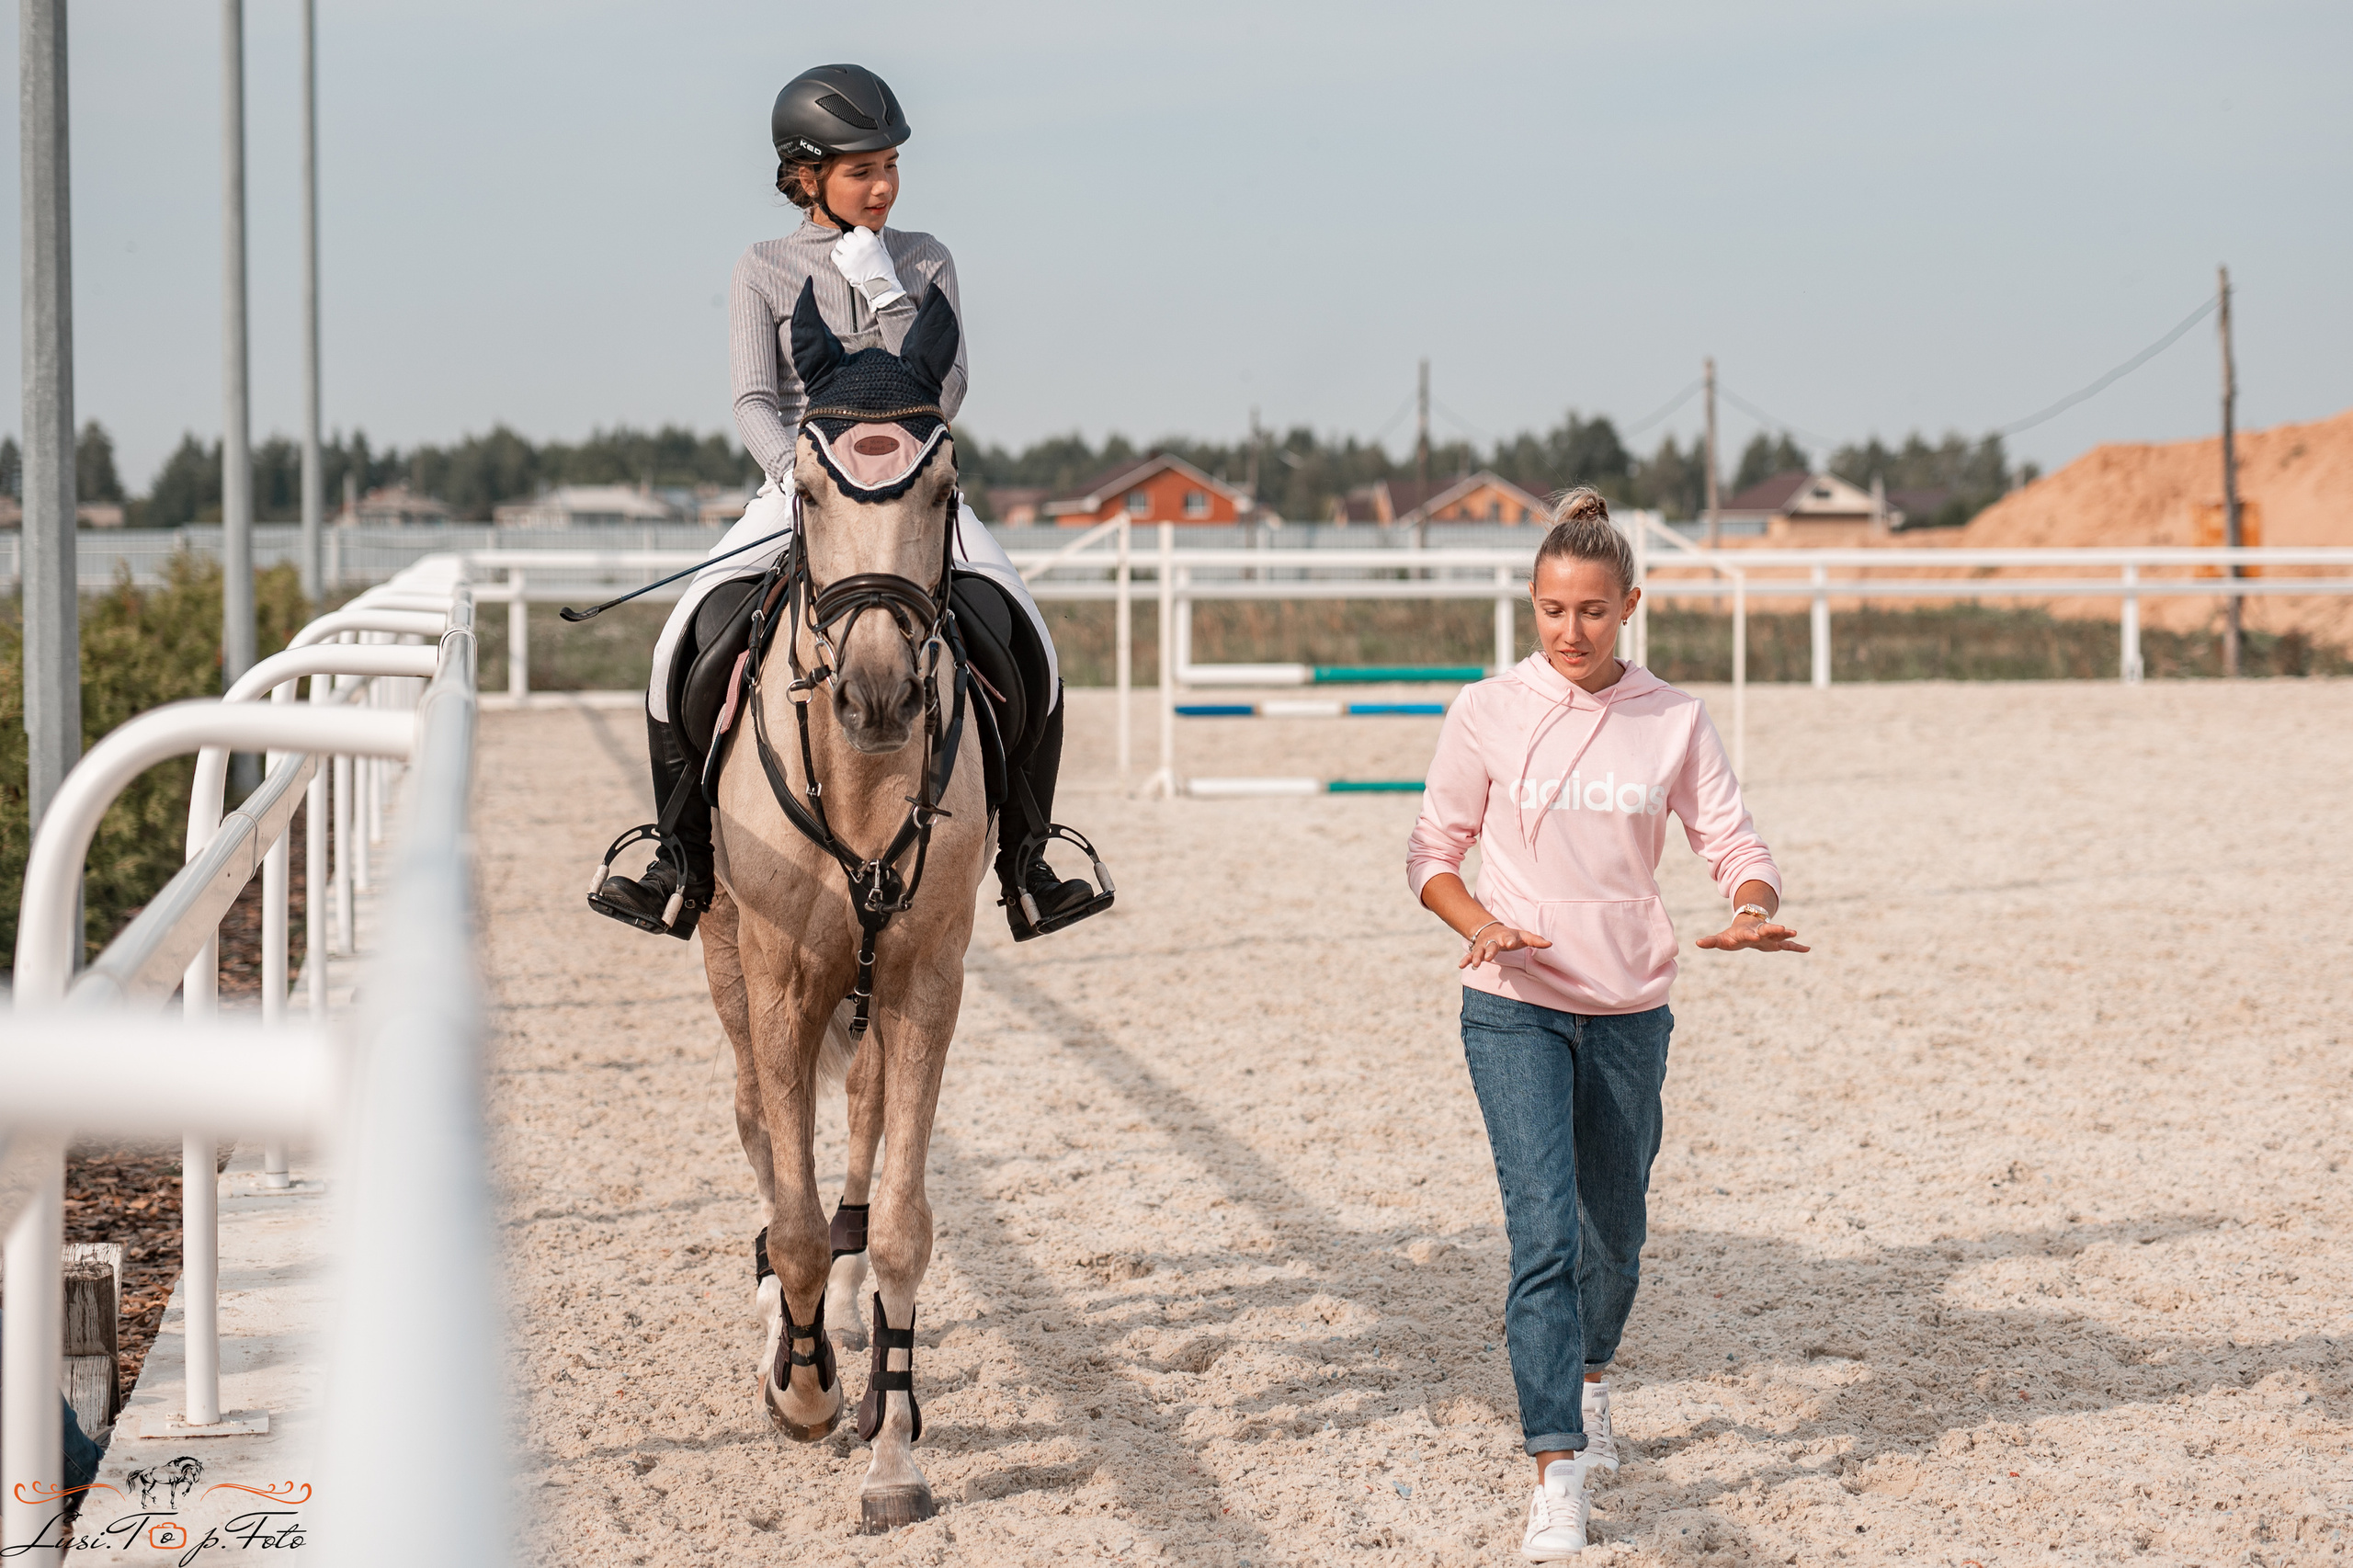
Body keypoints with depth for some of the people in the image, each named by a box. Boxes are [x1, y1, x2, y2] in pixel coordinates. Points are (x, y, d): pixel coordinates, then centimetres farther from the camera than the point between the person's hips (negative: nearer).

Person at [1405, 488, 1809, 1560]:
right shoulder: (1489, 712, -3)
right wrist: (1483, 926, -17)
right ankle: (1556, 1472, -16)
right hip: (1516, 1005, -2)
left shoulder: (1674, 721, 1)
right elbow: (1433, 856, 3)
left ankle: (1589, 1384, 45)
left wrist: (1750, 911, -23)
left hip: (1631, 1009, 2)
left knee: (1614, 1229, 15)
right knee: (1543, 1228, -16)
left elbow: (1737, 848, 0)